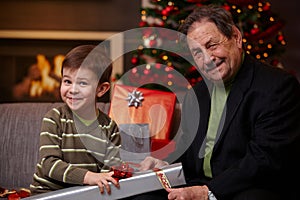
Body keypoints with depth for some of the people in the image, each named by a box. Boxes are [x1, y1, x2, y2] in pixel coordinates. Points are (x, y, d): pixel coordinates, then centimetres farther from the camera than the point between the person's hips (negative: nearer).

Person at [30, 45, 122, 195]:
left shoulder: (109, 127, 4)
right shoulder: (55, 119, -3)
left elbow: (111, 167, 3)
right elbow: (48, 163, -13)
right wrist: (87, 176, -26)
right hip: (47, 192, -1)